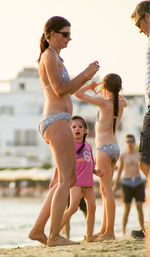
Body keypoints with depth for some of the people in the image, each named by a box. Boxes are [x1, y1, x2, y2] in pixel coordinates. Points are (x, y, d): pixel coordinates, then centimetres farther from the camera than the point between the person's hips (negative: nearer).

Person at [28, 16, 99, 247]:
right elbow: (60, 90, -13)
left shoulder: (53, 57, 24)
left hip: (53, 123, 10)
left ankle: (38, 230, 10)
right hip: (57, 122, -10)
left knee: (69, 180, 11)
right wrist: (86, 74, -6)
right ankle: (54, 236, -13)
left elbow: (66, 92, 26)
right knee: (66, 180, -12)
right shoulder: (50, 56, -6)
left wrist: (86, 76, 13)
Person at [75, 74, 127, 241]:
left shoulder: (104, 102, -12)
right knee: (104, 190, 12)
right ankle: (104, 230, 15)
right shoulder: (121, 103, 8)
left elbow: (77, 93, -13)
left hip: (104, 148, -8)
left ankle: (110, 232, -12)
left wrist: (90, 86, 3)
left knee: (107, 189, -10)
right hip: (114, 148, 8)